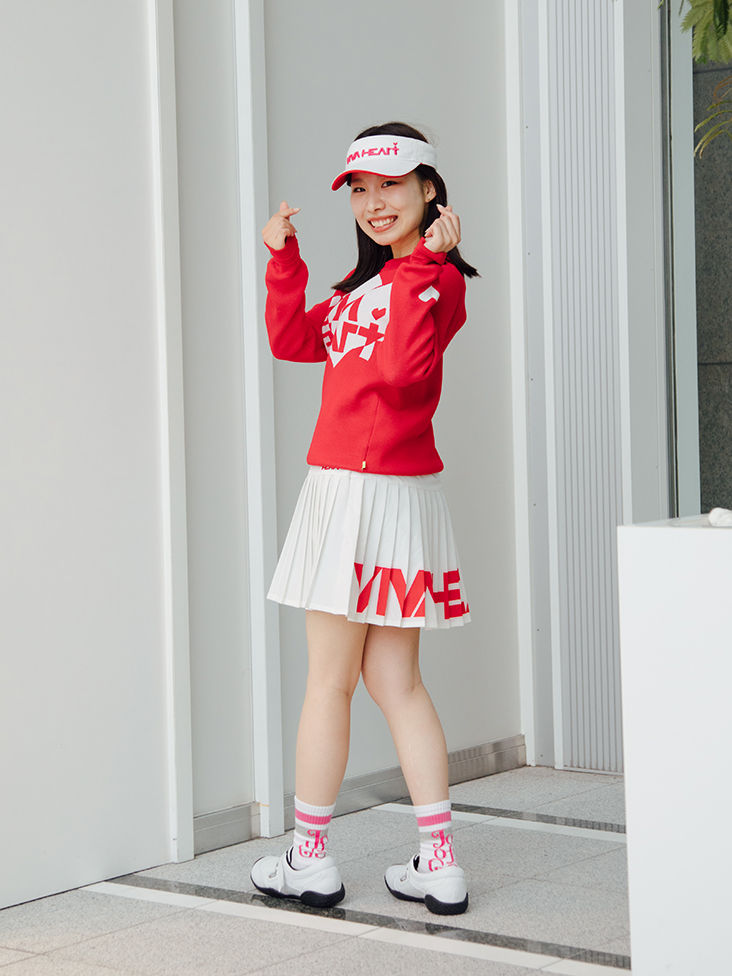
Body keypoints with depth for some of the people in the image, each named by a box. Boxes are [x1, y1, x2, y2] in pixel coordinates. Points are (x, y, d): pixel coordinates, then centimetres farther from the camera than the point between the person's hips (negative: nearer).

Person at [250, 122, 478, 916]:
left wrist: (423, 265, -27)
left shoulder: (435, 277, -10)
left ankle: (309, 858, 12)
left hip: (373, 491, -9)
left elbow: (402, 366, -26)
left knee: (330, 679, 1)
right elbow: (294, 343, 20)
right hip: (349, 489, 9)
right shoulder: (365, 281, 19)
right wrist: (284, 259, 10)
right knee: (394, 682, 9)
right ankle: (439, 866, 11)